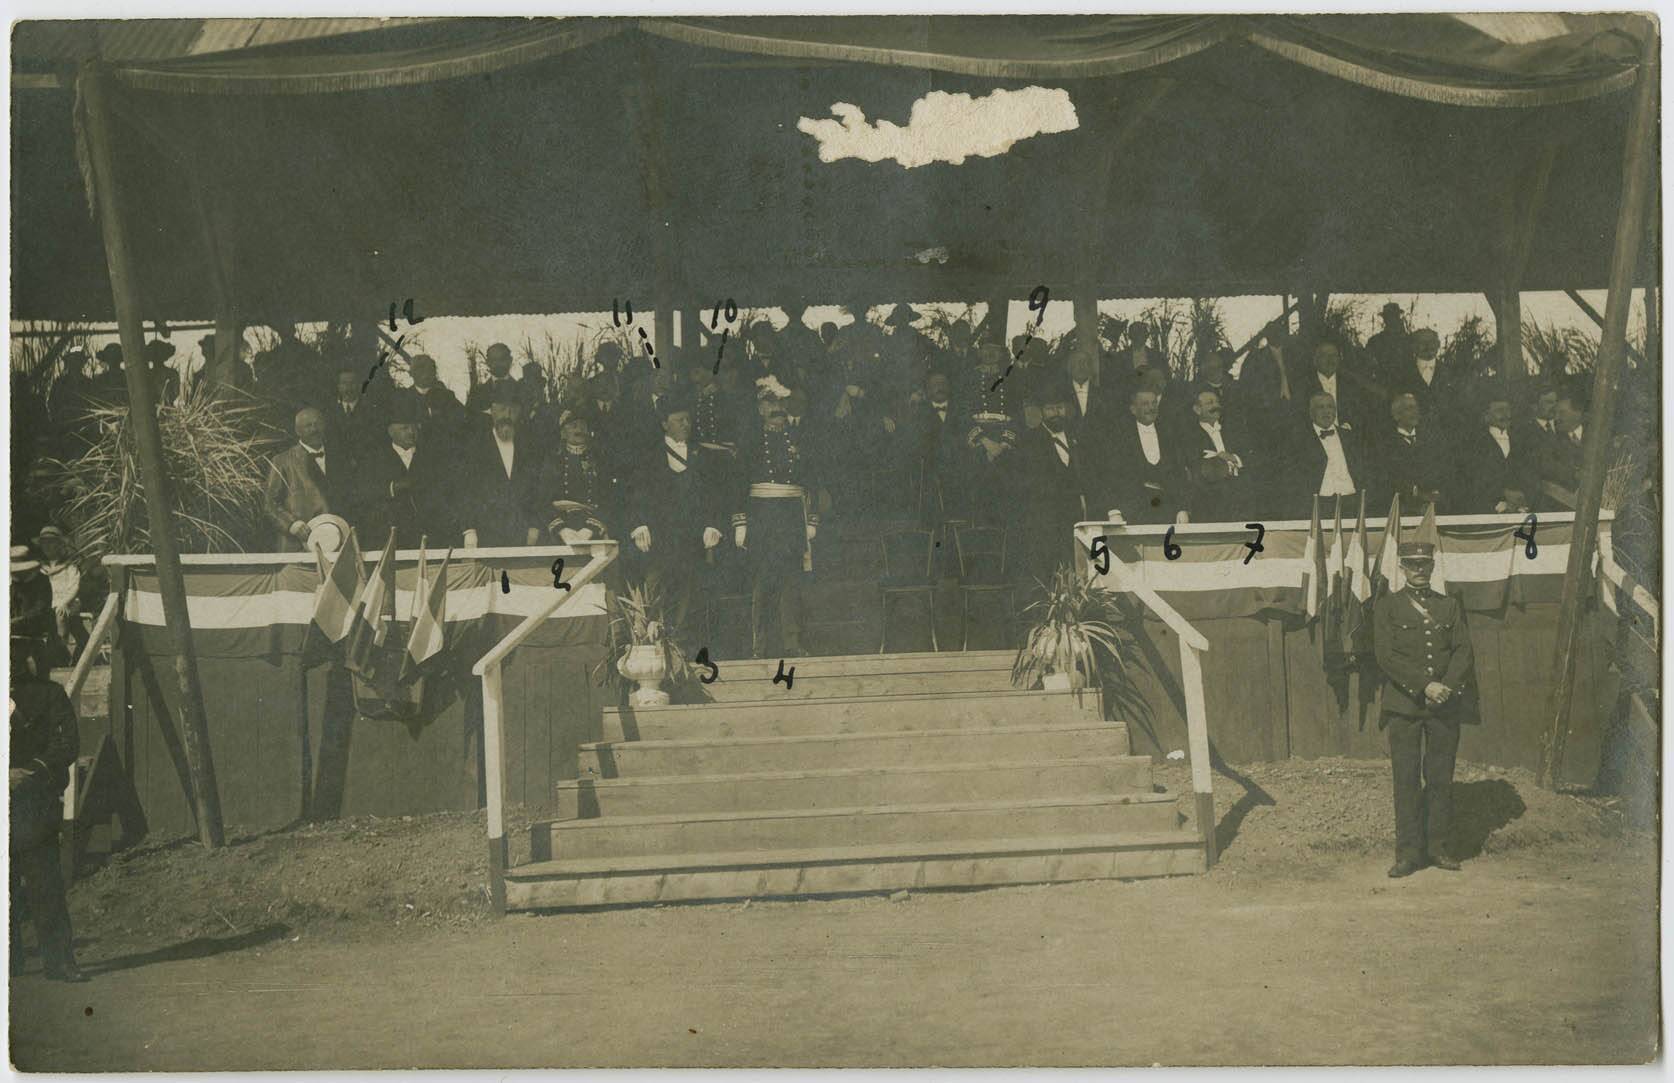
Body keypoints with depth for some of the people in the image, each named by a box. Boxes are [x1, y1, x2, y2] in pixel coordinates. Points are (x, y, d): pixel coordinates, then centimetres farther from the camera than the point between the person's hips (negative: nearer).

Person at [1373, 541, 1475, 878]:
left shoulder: (1451, 606, 15)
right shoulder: (1386, 606, 4)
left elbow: (1463, 650, 6)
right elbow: (1386, 655, -6)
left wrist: (1446, 686, -11)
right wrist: (1425, 685, -14)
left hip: (1445, 706, 2)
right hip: (1403, 705, -2)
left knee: (1441, 779, 4)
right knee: (1406, 780, -2)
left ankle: (1439, 848, 13)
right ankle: (1408, 853, 2)